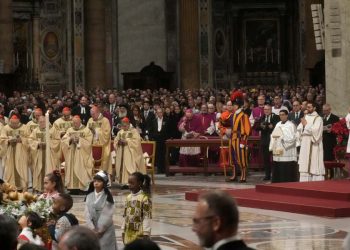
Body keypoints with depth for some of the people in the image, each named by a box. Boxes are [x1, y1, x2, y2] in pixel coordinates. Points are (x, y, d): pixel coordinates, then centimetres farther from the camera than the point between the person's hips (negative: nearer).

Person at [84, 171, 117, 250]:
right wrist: (92, 229, -9)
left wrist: (100, 230, -12)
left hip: (105, 230, -4)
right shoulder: (89, 196, 4)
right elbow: (87, 213, 0)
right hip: (92, 230, 4)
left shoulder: (108, 197, -7)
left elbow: (107, 215, -10)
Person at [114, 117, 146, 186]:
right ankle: (124, 181, -1)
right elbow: (115, 141, 14)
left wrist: (126, 141, -18)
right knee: (122, 167, -1)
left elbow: (136, 140, -11)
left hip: (131, 153, -5)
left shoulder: (134, 131, 1)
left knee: (131, 167, -12)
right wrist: (119, 142, -9)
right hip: (122, 153, 5)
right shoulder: (120, 132, 17)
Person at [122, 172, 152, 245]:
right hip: (129, 233, 7)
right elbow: (125, 215, 14)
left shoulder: (145, 198, -12)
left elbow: (147, 217, -13)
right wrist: (123, 231, 13)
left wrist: (146, 233, -15)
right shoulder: (128, 197, 9)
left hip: (140, 233, -7)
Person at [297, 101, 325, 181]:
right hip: (305, 144, 6)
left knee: (314, 165, -8)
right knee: (304, 165, 4)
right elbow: (299, 129, 11)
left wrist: (306, 125, -10)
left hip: (314, 145, -6)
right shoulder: (305, 117, 15)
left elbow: (315, 130, -16)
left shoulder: (318, 118, -4)